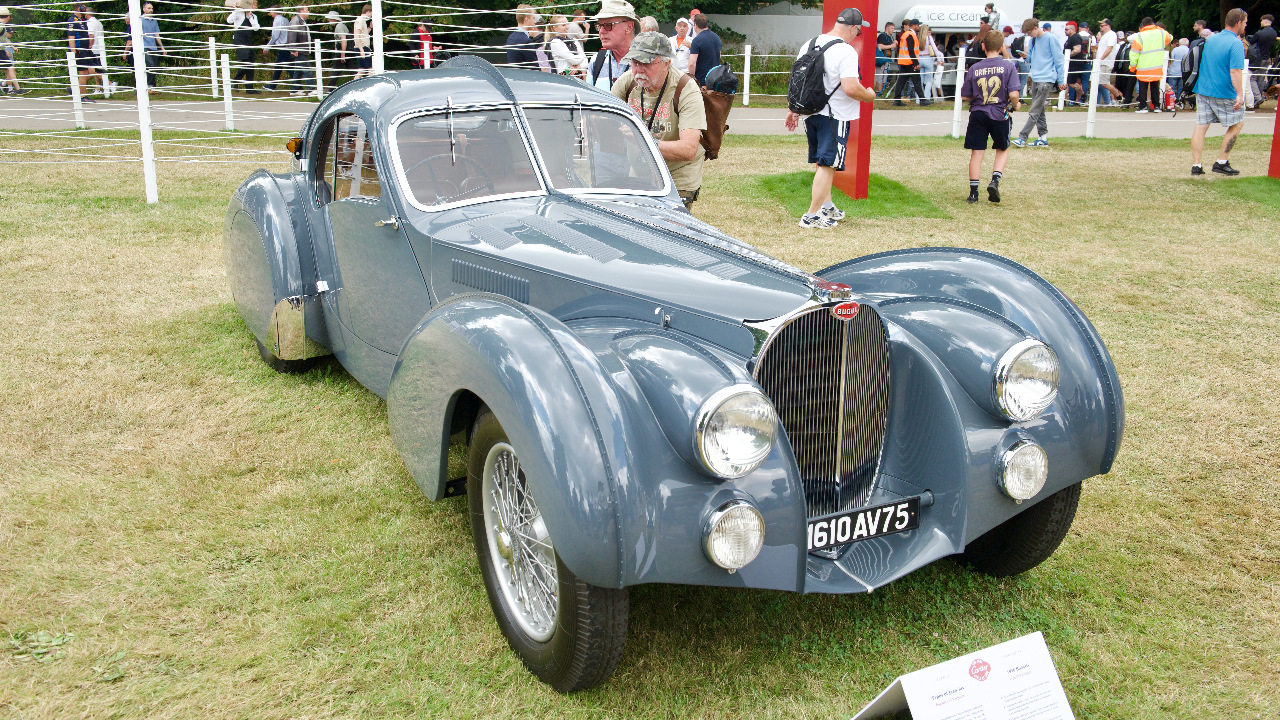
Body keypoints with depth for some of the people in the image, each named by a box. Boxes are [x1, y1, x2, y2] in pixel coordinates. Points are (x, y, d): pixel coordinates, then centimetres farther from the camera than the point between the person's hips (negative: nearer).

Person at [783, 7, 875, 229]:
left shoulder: (809, 44, 7)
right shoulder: (846, 51, -17)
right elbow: (850, 88, -24)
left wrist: (793, 109, 20)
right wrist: (869, 96, -5)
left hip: (811, 113, 8)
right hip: (835, 117, -8)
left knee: (821, 161, 19)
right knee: (827, 164, -3)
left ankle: (827, 206, 30)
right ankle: (812, 215, -3)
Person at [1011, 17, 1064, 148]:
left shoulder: (1050, 39, -9)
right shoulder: (1032, 40, 11)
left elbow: (1058, 60, -6)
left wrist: (1061, 81, -5)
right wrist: (1026, 56, -5)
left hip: (1046, 79, -8)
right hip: (1035, 78, 8)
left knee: (1035, 111, -10)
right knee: (1039, 110, 11)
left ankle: (1022, 138, -15)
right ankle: (1043, 138, 16)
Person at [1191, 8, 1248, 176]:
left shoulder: (1210, 39, 9)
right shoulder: (1235, 44, -13)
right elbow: (1235, 71, -21)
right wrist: (1240, 94, -23)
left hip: (1202, 91, 6)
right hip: (1224, 94, -6)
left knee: (1200, 127, 5)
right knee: (1237, 124, 11)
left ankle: (1196, 165, 1)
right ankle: (1222, 162, 9)